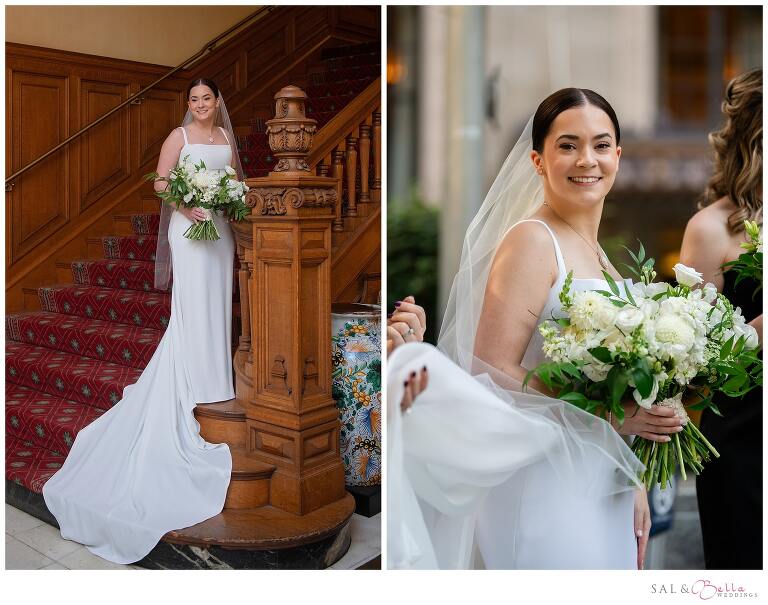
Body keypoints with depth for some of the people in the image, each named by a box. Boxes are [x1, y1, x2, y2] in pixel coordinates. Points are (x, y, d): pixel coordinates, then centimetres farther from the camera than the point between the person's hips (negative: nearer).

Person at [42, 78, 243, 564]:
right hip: (189, 227, -5)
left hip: (220, 227, 5)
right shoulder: (179, 137, 0)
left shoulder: (227, 137, 15)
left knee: (217, 303, 8)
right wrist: (186, 204, -20)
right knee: (194, 304, -6)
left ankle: (215, 377, 17)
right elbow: (160, 182, -5)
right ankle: (199, 386, -1)